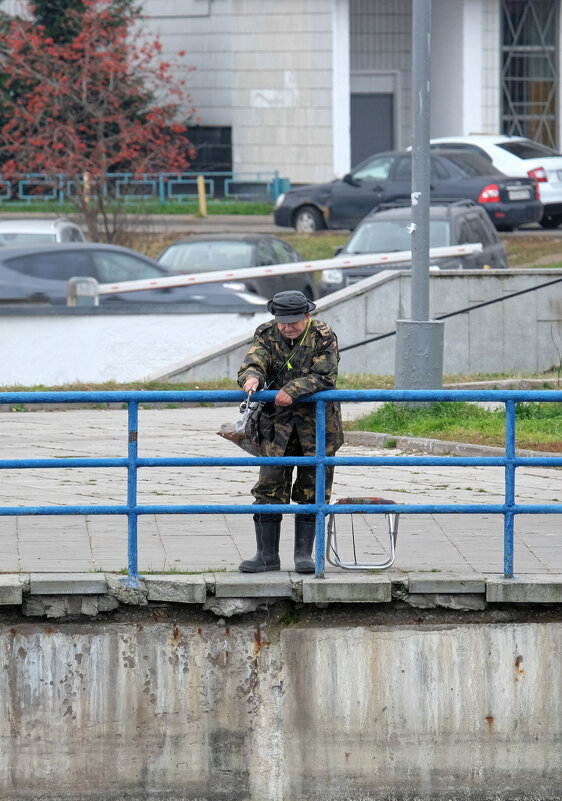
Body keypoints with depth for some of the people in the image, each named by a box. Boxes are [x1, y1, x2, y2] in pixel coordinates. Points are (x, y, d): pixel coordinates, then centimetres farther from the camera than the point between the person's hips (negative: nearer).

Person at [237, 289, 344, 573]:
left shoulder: (323, 337, -8)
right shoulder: (266, 335, 0)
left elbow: (325, 376, -17)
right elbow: (253, 361, -15)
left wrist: (294, 390, -30)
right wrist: (251, 377, -39)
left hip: (316, 422, -2)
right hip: (277, 422, 2)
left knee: (311, 489, 2)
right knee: (270, 486, -2)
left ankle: (304, 554, 11)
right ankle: (267, 554, 4)